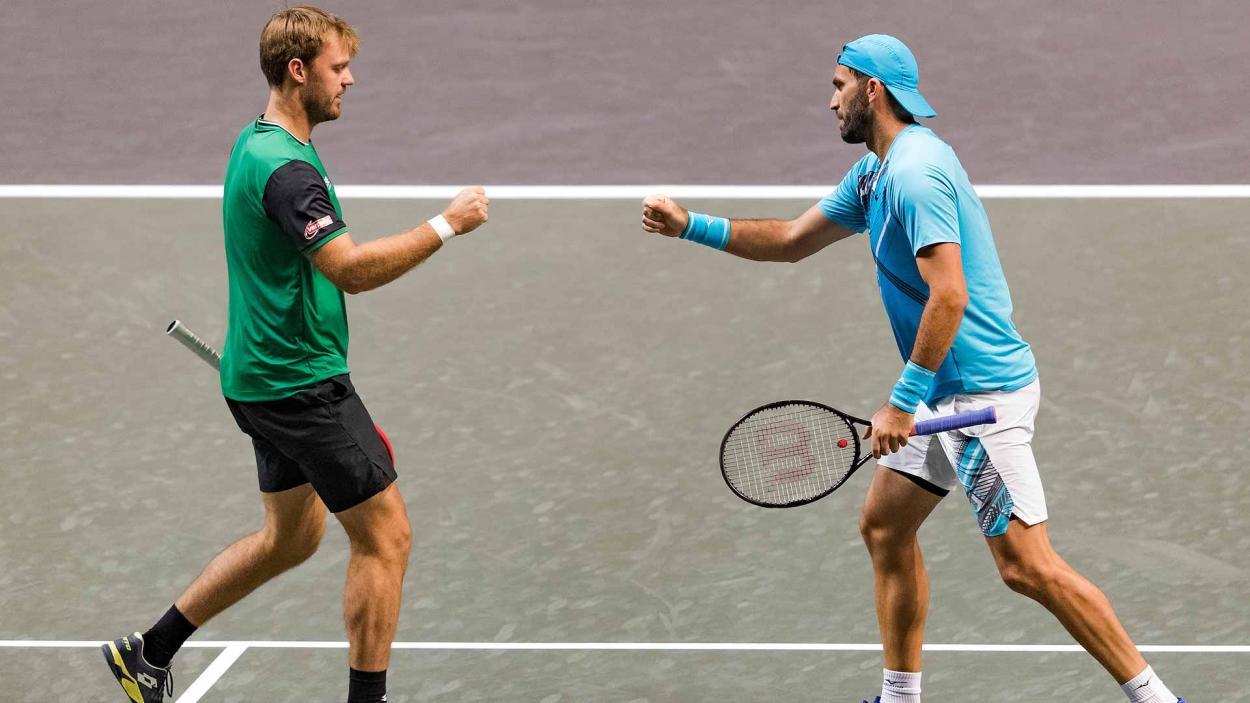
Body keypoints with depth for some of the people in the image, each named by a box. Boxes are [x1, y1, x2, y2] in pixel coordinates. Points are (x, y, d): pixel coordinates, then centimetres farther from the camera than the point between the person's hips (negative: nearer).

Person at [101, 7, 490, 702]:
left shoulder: (258, 147, 12)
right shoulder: (285, 167, -21)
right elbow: (351, 269, -31)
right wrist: (446, 225, -26)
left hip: (265, 378, 11)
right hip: (299, 384, -11)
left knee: (293, 535, 21)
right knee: (386, 537, -3)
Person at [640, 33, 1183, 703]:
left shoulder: (915, 171, -19)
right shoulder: (874, 173, 14)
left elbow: (948, 295, -26)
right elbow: (793, 240, 26)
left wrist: (903, 401, -23)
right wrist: (693, 226, 21)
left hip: (983, 392, -11)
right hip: (946, 393, 11)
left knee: (1027, 565, -11)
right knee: (883, 526, 15)